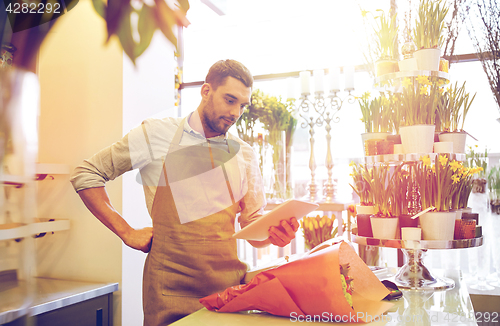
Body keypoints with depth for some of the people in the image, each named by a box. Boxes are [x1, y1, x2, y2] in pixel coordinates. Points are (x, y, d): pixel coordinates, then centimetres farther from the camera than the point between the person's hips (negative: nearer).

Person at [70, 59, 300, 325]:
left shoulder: (244, 155, 6)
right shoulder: (156, 134, -4)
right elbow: (86, 174, 2)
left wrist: (274, 232, -13)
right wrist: (126, 232, -4)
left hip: (229, 282, 3)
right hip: (171, 289, -3)